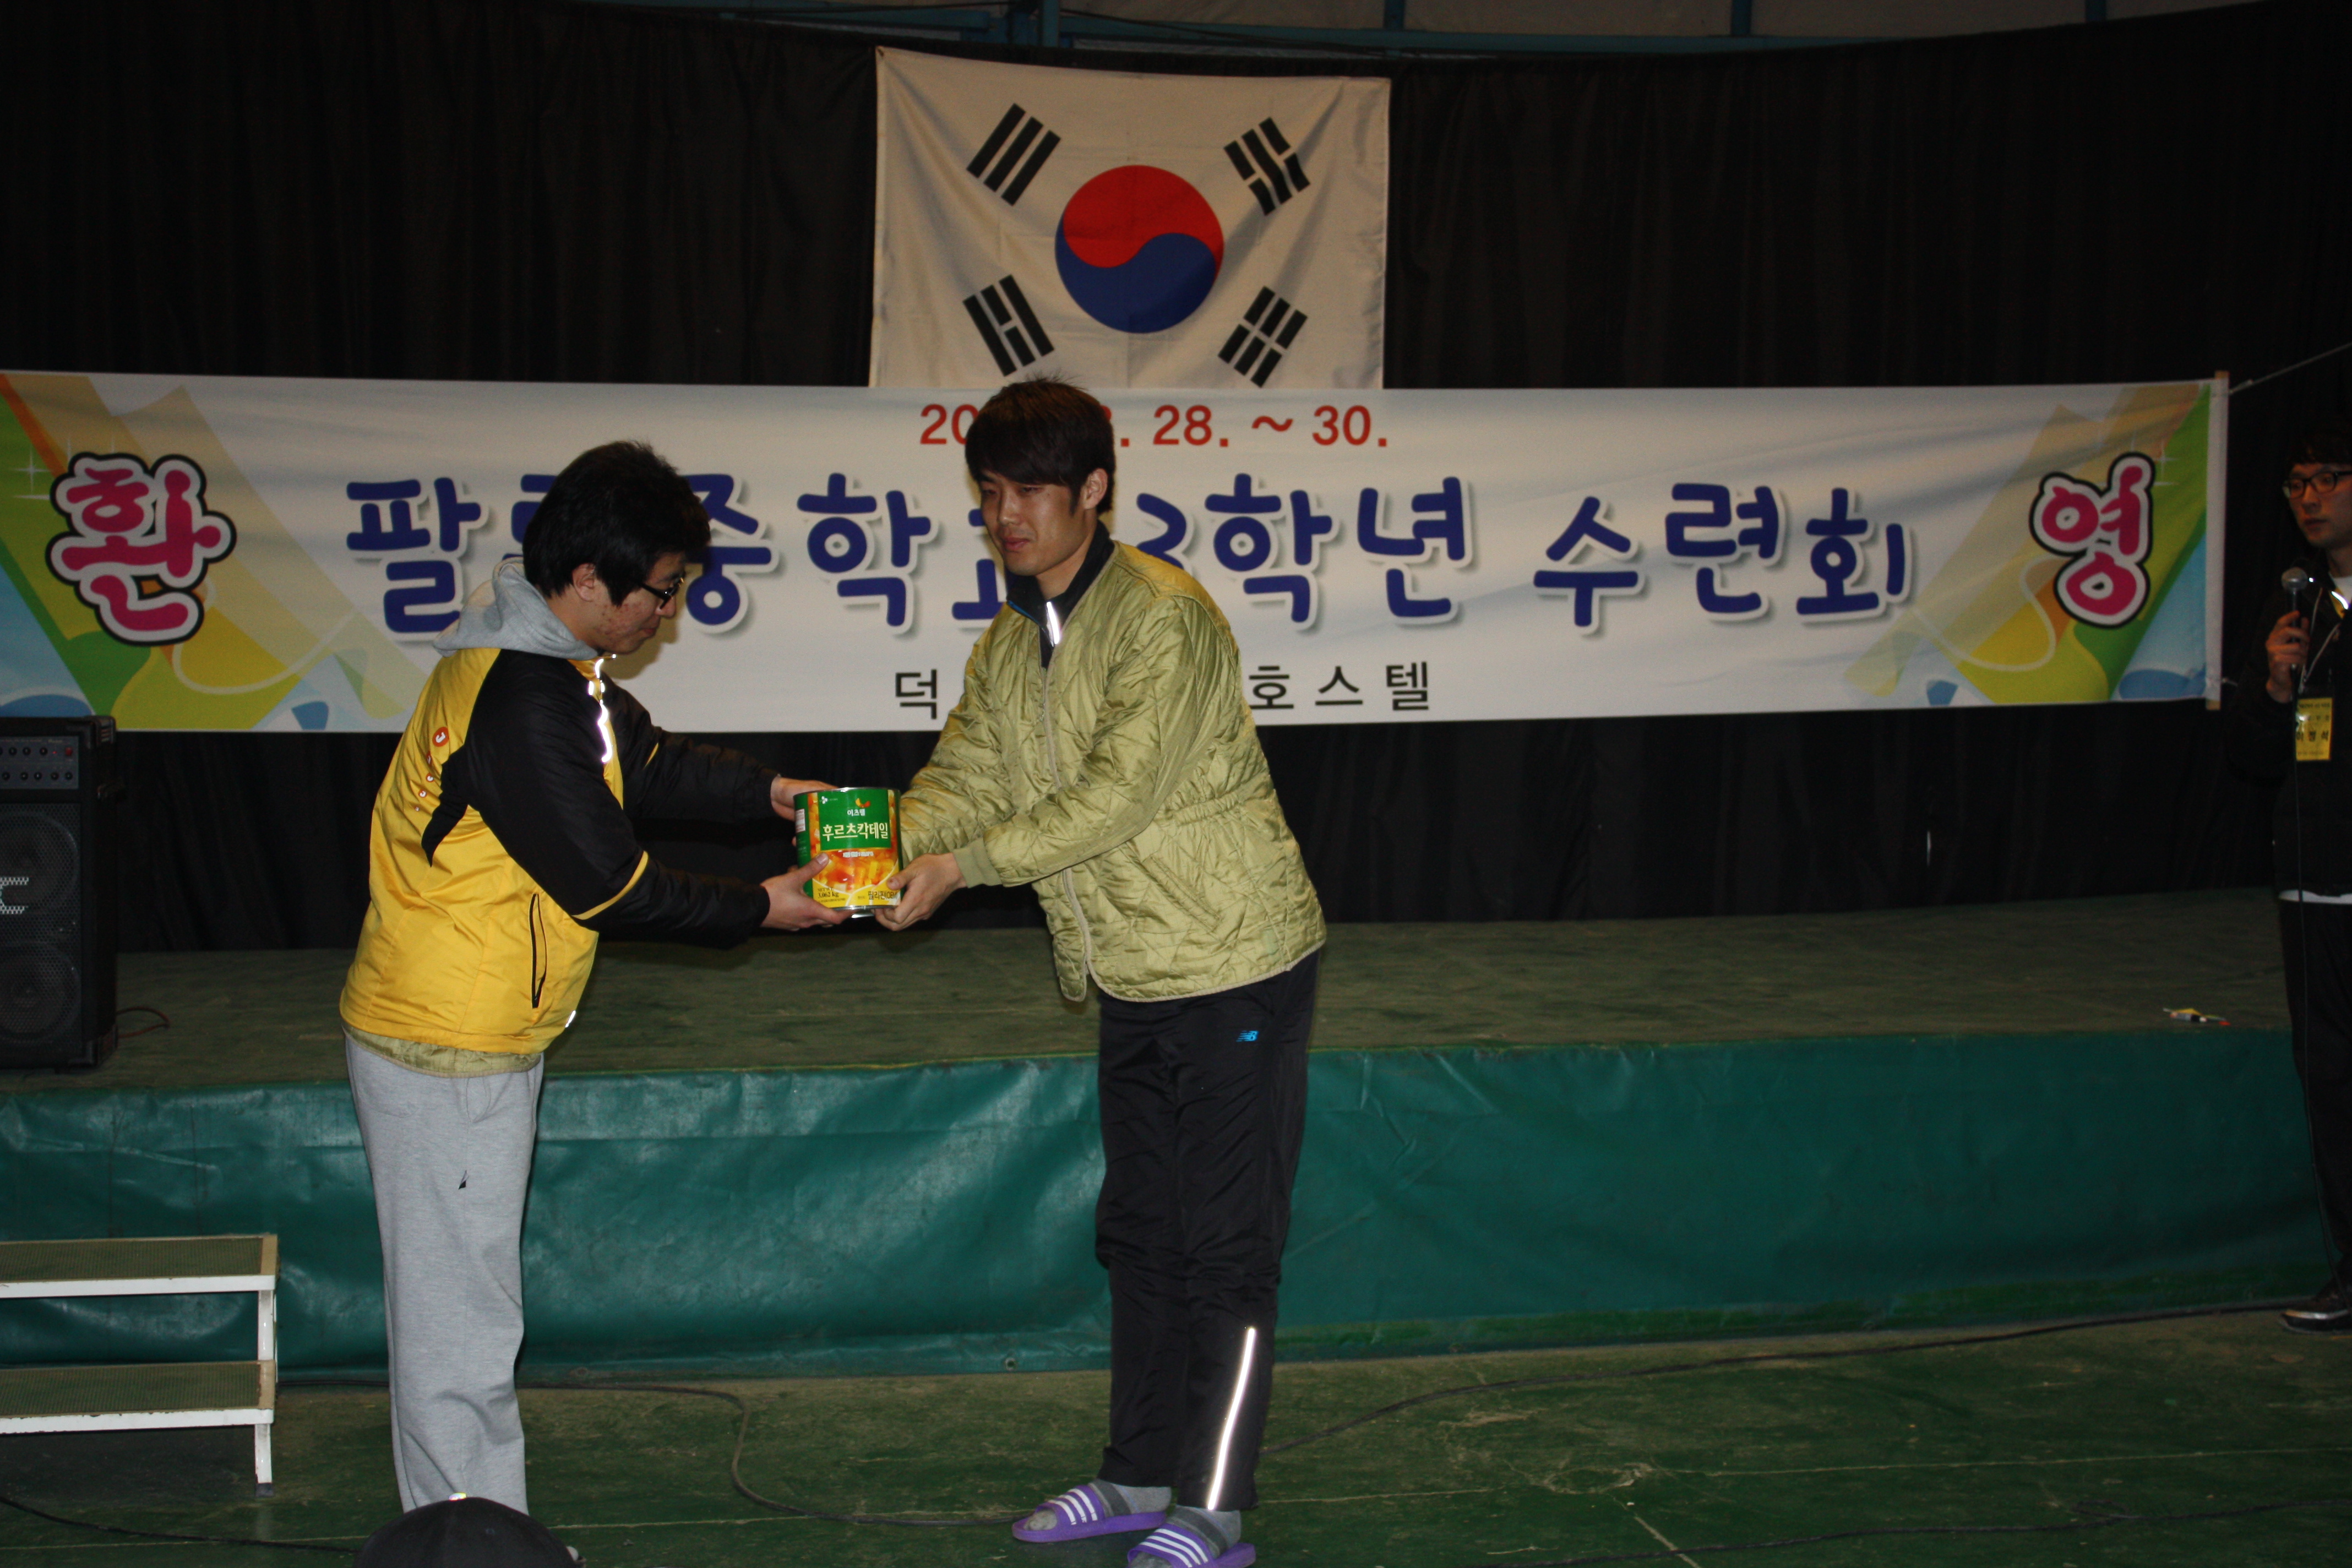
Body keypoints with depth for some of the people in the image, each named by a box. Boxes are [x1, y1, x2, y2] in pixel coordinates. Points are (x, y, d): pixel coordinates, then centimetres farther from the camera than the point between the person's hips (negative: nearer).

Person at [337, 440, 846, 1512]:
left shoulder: (550, 665, 6)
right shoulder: (522, 703, -26)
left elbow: (645, 766, 22)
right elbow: (609, 887, -21)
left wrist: (765, 792, 10)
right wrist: (758, 910, -9)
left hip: (478, 1034, 11)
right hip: (448, 1055, -11)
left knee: (466, 1302, 18)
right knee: (460, 1315, -1)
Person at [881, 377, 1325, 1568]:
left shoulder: (1163, 616, -19)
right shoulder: (1007, 646, 8)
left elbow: (1121, 793, -25)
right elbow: (963, 779, 2)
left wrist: (964, 864, -26)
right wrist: (884, 847, -20)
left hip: (1235, 968, -9)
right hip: (1134, 978, 9)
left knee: (1228, 1244, -3)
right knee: (1139, 1231, 16)